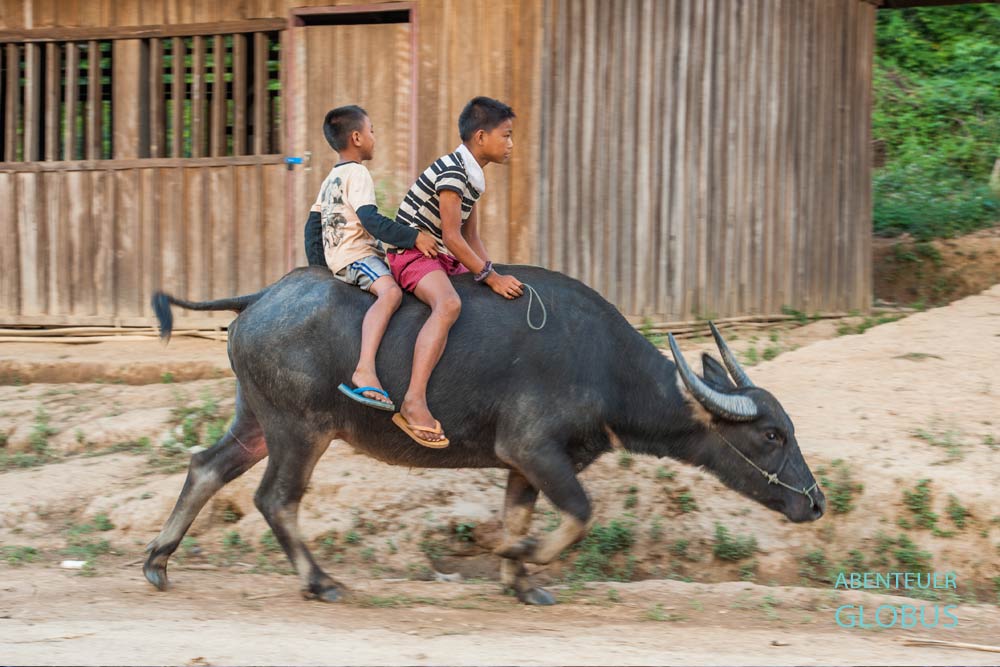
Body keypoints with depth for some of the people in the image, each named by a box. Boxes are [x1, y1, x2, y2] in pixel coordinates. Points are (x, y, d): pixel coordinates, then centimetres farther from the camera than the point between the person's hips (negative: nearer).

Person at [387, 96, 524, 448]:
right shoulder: (451, 171, -18)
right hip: (412, 256, -10)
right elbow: (452, 237, -21)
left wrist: (496, 276, 5)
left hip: (445, 260, 10)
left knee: (515, 296, 15)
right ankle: (414, 403, -50)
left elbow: (471, 239, 17)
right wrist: (490, 276, -19)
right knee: (448, 304, -39)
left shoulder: (472, 177, 14)